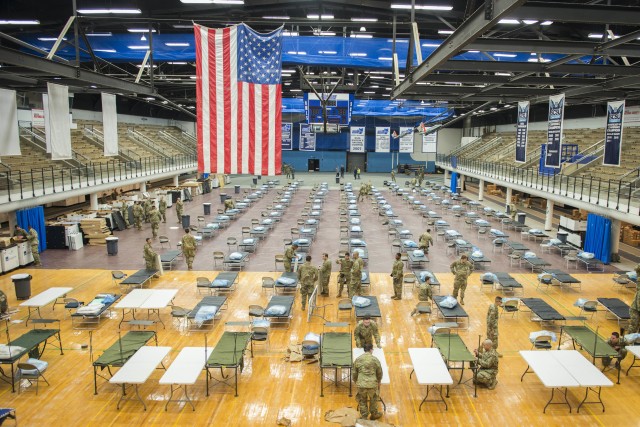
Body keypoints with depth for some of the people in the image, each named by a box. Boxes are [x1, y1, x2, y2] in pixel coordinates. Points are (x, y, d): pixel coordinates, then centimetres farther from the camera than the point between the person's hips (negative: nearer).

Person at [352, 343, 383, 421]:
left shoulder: (358, 359, 1)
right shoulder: (375, 359, -2)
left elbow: (354, 373, 8)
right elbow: (379, 372, 8)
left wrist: (355, 381, 26)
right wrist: (379, 381, 27)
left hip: (361, 384, 1)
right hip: (372, 384, -1)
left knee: (362, 401, 19)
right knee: (373, 399, 23)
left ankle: (364, 417, 27)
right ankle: (374, 414, 39)